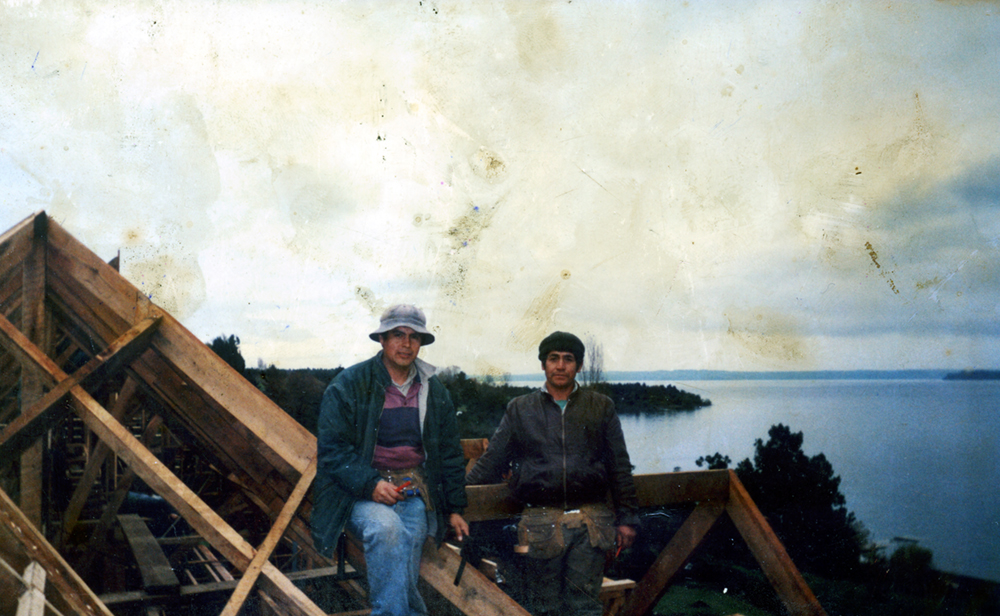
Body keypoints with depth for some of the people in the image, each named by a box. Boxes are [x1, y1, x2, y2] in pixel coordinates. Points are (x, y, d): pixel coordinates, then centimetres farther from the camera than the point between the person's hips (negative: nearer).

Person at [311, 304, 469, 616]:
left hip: (413, 487, 3)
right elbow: (332, 448, -7)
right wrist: (370, 484, -20)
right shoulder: (348, 385, -2)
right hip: (359, 489, -3)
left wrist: (454, 509, 16)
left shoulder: (435, 392, 14)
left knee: (409, 535, -29)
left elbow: (450, 453, 21)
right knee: (386, 527, -34)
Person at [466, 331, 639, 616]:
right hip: (540, 522, 0)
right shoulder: (519, 409, 12)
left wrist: (626, 518, 8)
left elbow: (619, 467, 13)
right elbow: (491, 462, 14)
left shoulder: (601, 408, 12)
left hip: (591, 521, 0)